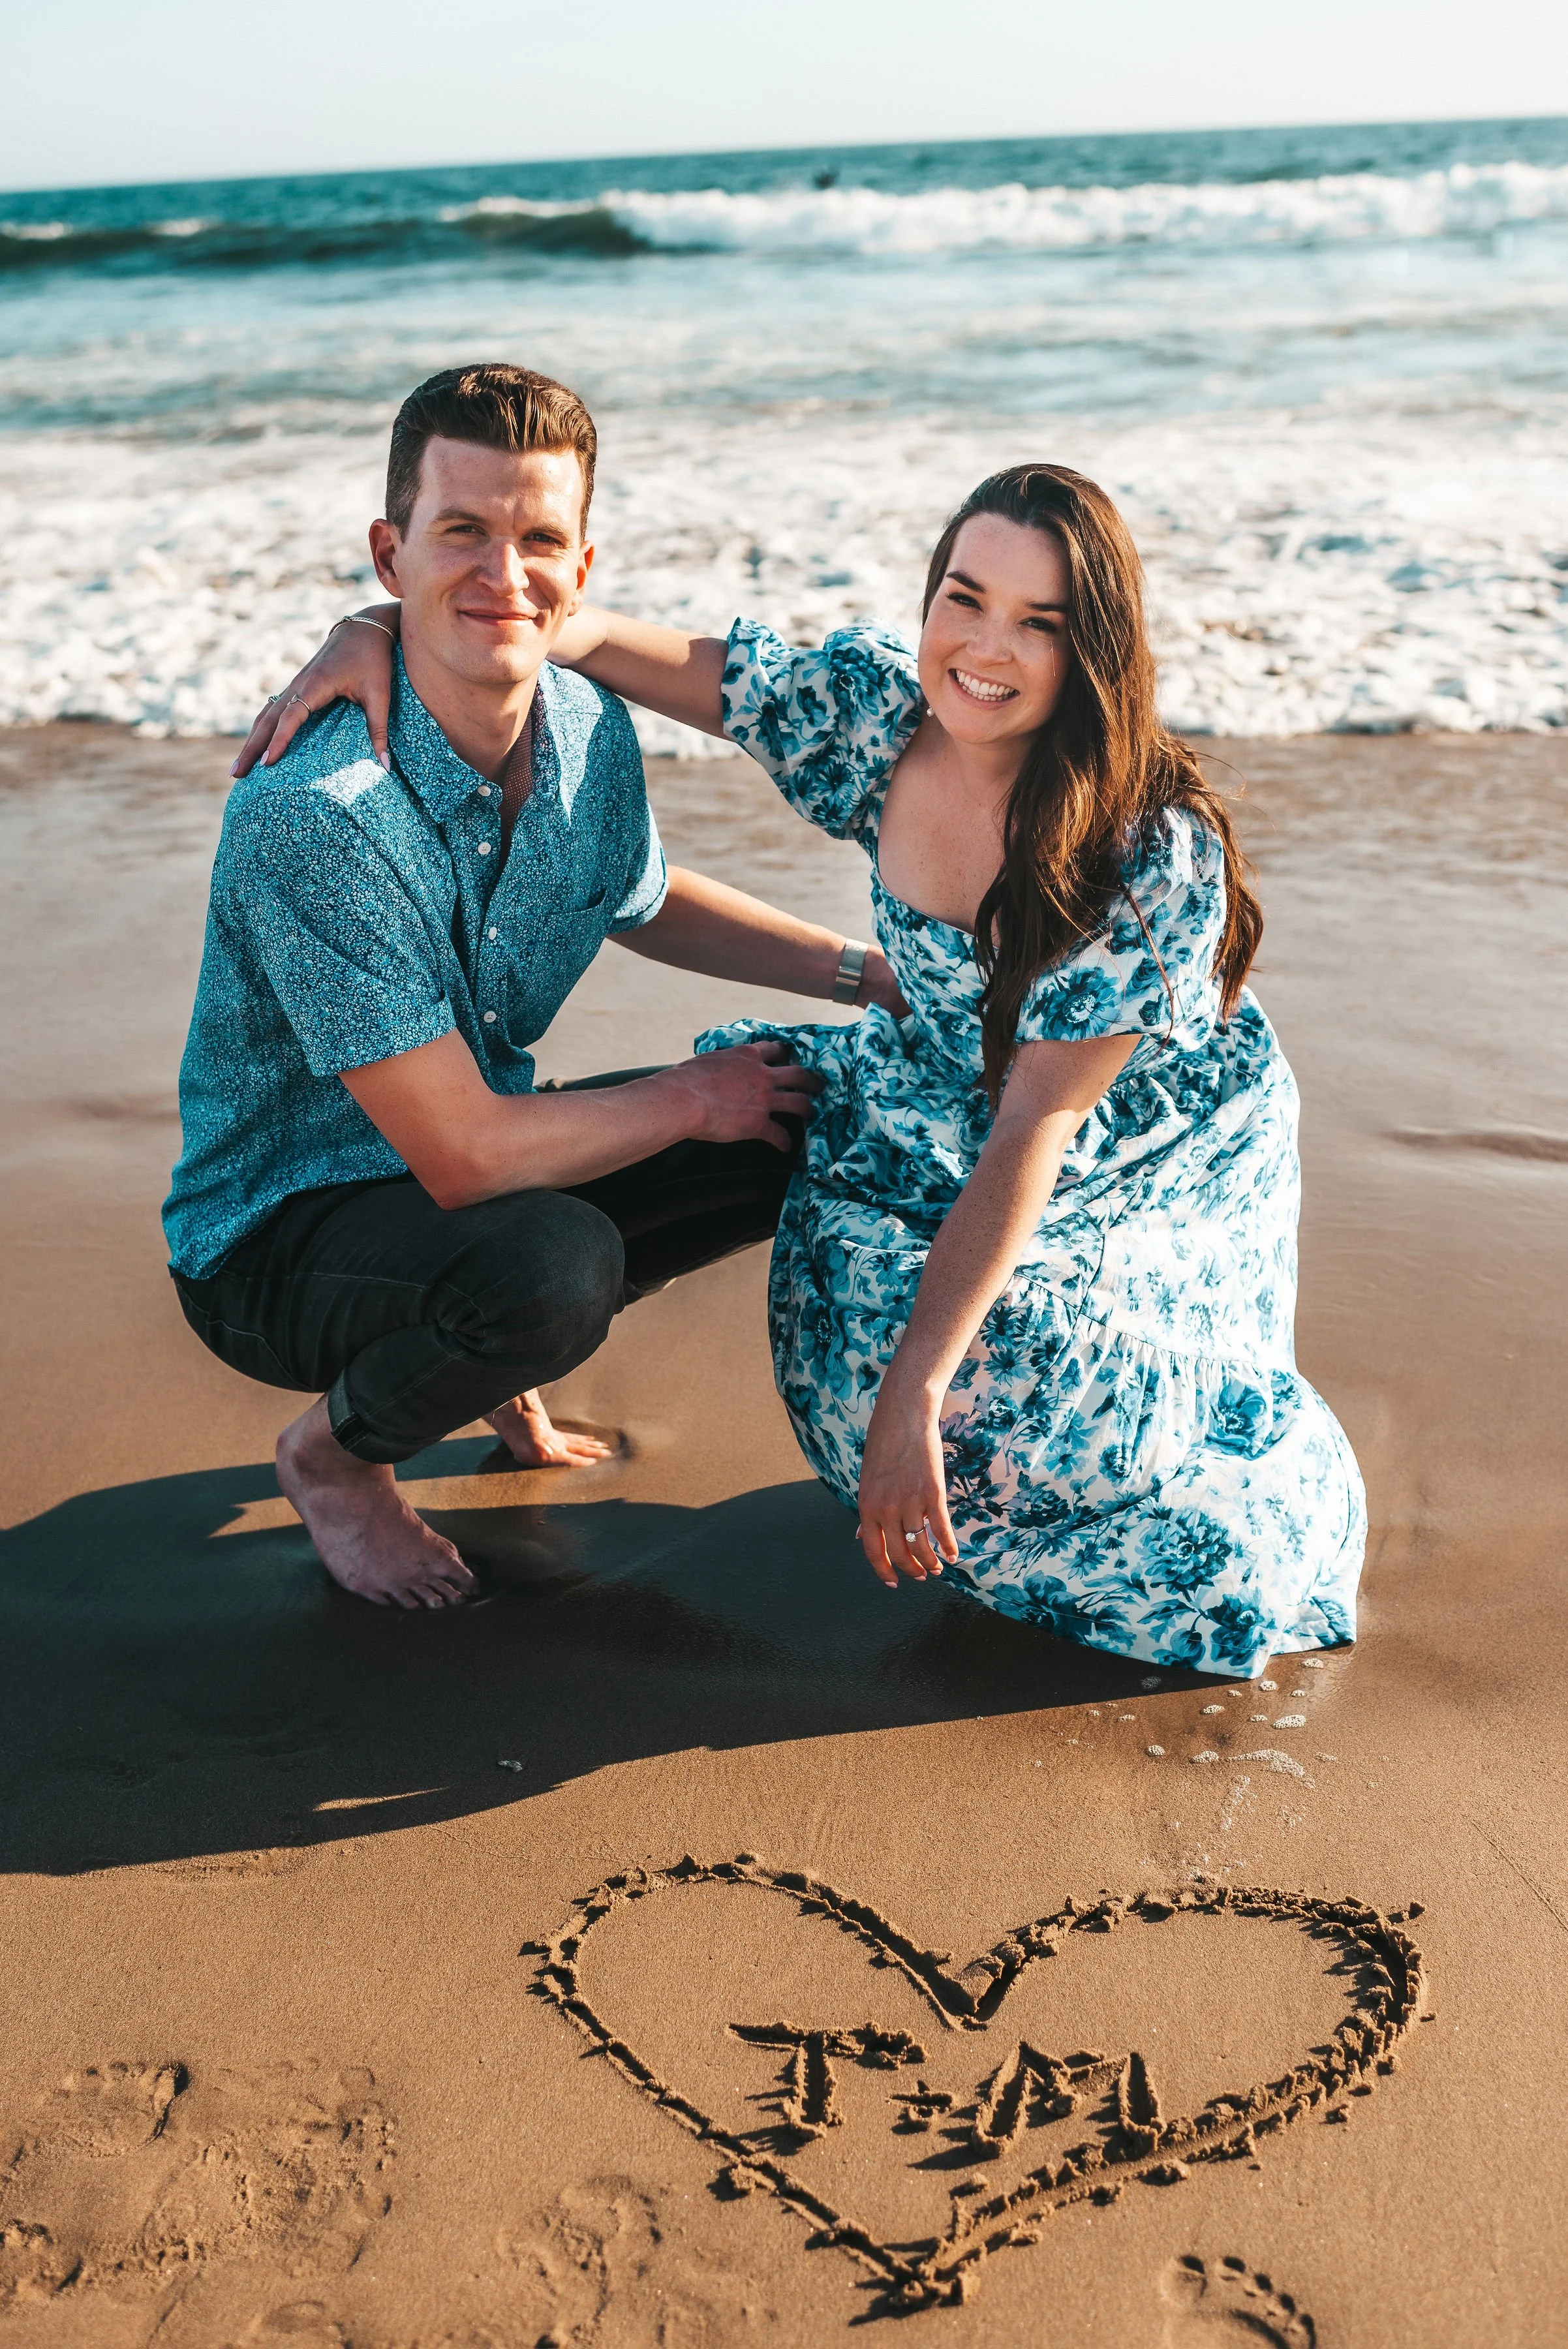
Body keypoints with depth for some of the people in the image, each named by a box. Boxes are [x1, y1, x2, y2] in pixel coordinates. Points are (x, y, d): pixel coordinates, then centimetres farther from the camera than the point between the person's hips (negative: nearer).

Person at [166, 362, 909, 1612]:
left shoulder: (590, 728, -8)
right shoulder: (312, 815, -31)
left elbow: (643, 900, 16)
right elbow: (462, 1156, -31)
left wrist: (876, 973, 6)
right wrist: (691, 1097, -17)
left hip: (473, 1163, 7)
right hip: (280, 1230, -7)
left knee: (835, 1114, 0)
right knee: (555, 1265, -38)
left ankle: (499, 1354, 14)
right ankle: (335, 1452, -2)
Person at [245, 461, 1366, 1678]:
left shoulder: (1156, 851, -31)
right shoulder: (871, 708, -16)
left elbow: (1032, 1134, -33)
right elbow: (601, 642, -11)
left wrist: (912, 1392, -34)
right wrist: (383, 630, -25)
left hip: (1156, 1167, -5)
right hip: (954, 1095, 5)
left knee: (1011, 1392, -28)